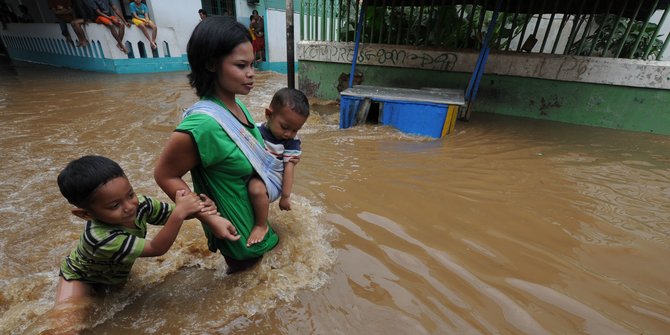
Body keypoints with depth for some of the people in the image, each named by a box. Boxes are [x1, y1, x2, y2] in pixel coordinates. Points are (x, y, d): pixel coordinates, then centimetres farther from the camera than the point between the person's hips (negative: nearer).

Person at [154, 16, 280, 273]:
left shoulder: (236, 105, -9)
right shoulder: (203, 122, -35)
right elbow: (165, 175, -24)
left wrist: (272, 158, 4)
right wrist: (210, 218, -24)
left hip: (252, 205, 7)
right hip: (233, 222, -7)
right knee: (244, 262, 22)